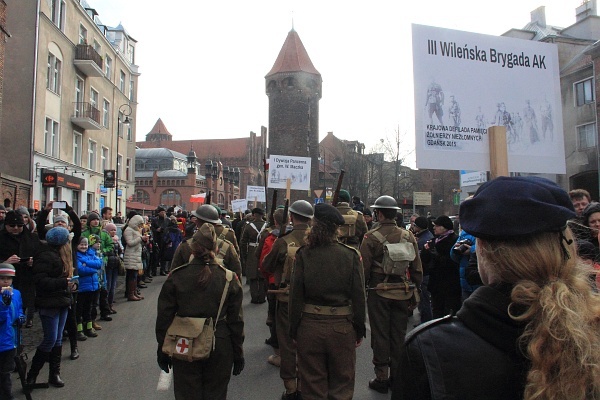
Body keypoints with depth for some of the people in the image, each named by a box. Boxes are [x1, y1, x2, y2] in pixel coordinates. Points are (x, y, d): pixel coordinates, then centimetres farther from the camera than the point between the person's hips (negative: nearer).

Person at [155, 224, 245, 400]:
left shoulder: (175, 277, -9)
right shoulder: (229, 279, -9)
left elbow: (164, 317, -3)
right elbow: (236, 320, -5)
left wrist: (162, 350, 9)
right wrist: (238, 354, 6)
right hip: (219, 350, 0)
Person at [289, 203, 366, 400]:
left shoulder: (303, 254, -9)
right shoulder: (351, 255, -8)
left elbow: (295, 295, -6)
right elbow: (359, 296, -6)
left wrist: (294, 329, 3)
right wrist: (360, 330, 5)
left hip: (310, 326, 0)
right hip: (343, 327, 0)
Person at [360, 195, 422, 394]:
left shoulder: (371, 237, -12)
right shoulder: (408, 236, 1)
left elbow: (364, 268, -9)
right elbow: (417, 270, 5)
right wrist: (414, 294, 14)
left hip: (379, 293, -3)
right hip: (403, 293, 4)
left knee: (380, 336, 8)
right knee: (399, 336, 14)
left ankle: (381, 378, 16)